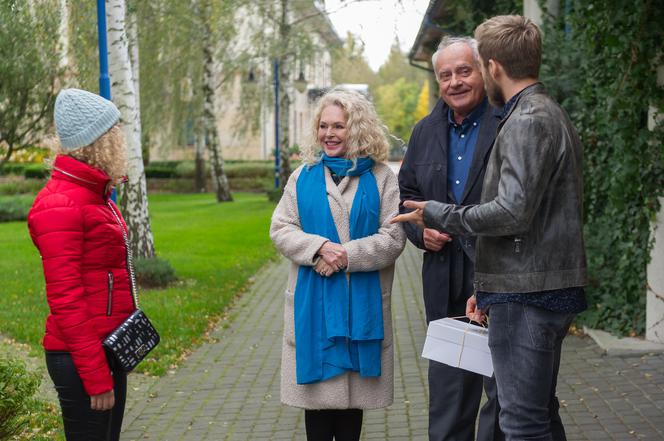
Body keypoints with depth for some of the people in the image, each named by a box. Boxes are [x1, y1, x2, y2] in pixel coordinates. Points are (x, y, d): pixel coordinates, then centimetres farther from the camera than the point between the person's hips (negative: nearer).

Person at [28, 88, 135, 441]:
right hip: (81, 358, -9)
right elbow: (64, 298, -21)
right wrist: (96, 377, -21)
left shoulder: (94, 195, 13)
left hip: (109, 349, 9)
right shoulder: (60, 204, -17)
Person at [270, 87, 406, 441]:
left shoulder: (381, 177, 1)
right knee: (318, 384, 5)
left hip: (362, 301, -1)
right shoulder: (304, 175, 8)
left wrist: (347, 256, -17)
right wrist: (320, 247, -15)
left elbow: (393, 237, -6)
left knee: (353, 387, 7)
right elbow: (280, 229, 2)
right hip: (313, 300, 1)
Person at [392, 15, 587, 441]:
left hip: (526, 294, -11)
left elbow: (513, 212, -23)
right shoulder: (554, 115, 18)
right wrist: (488, 289, 19)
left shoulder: (527, 121, -15)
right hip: (549, 290, 11)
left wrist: (436, 214, -10)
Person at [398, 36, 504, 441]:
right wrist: (421, 230, 1)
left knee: (504, 384, 3)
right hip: (446, 282, 6)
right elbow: (408, 192, 19)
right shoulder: (425, 132, 12)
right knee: (447, 382, 17)